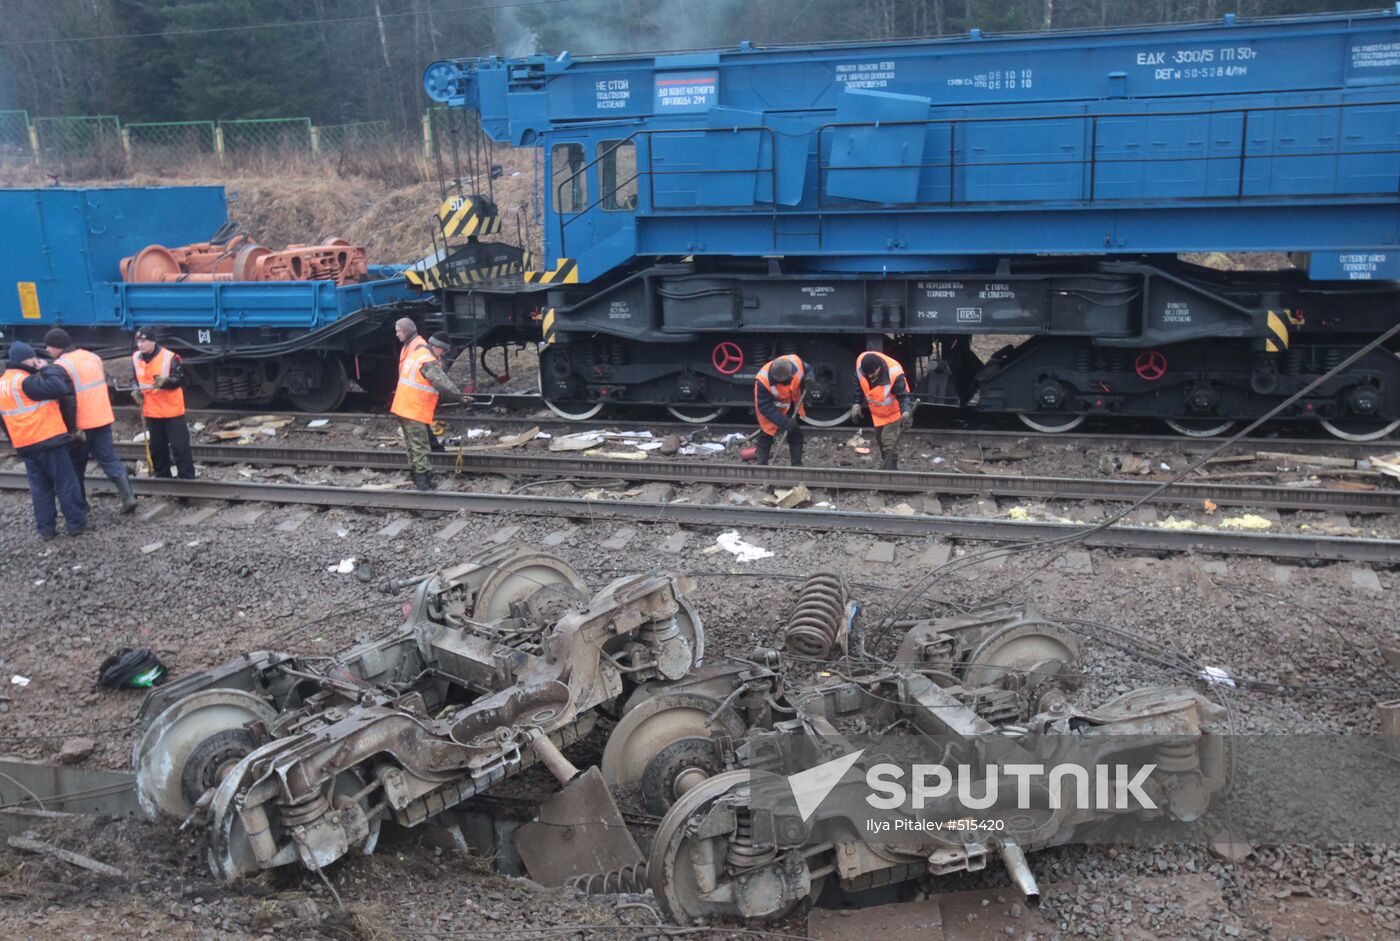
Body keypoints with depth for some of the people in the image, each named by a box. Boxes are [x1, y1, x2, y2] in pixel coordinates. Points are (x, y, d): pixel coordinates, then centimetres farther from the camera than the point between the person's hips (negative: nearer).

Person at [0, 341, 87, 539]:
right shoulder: (26, 381, -16)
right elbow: (59, 388, -26)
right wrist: (46, 369, -10)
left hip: (25, 445, 8)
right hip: (48, 440, -8)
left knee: (39, 486, 14)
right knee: (66, 483, 2)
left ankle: (45, 528, 15)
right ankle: (76, 523, 6)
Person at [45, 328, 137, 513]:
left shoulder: (61, 366, -15)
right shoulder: (93, 357, 9)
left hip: (80, 424, -6)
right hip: (103, 419, 6)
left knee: (76, 464, 10)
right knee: (109, 458, 7)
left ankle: (79, 504, 19)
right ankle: (128, 497, -4)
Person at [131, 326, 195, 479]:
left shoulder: (169, 357, -16)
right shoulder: (136, 358, 3)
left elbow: (179, 379, -14)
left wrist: (164, 381, -32)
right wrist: (137, 391, -2)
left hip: (172, 410, -6)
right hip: (151, 411, 6)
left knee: (179, 446, -4)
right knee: (156, 446, 15)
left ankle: (187, 478, 2)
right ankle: (162, 476, 27)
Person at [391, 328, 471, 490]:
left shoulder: (418, 352, 12)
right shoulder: (429, 362, -18)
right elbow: (443, 382, -29)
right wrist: (460, 396, -35)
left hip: (402, 407, 10)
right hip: (415, 411, -10)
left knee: (412, 446, 17)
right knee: (420, 447, -4)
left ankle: (417, 479, 25)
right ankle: (423, 482, -3)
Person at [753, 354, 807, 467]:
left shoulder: (796, 361, -32)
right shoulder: (763, 381, -41)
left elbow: (807, 371, -6)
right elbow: (765, 407, -34)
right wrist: (784, 421, -40)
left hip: (791, 405, 4)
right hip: (770, 407, -4)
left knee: (795, 433, 8)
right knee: (766, 434, -2)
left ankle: (797, 464, 16)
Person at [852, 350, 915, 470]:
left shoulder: (894, 373, -38)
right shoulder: (860, 362, -22)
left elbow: (904, 395, -33)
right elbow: (858, 383, -2)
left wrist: (906, 411, -52)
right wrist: (856, 403, -4)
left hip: (893, 413, -6)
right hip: (876, 412, 6)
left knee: (890, 443, -15)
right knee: (880, 442, 19)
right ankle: (888, 467, 37)